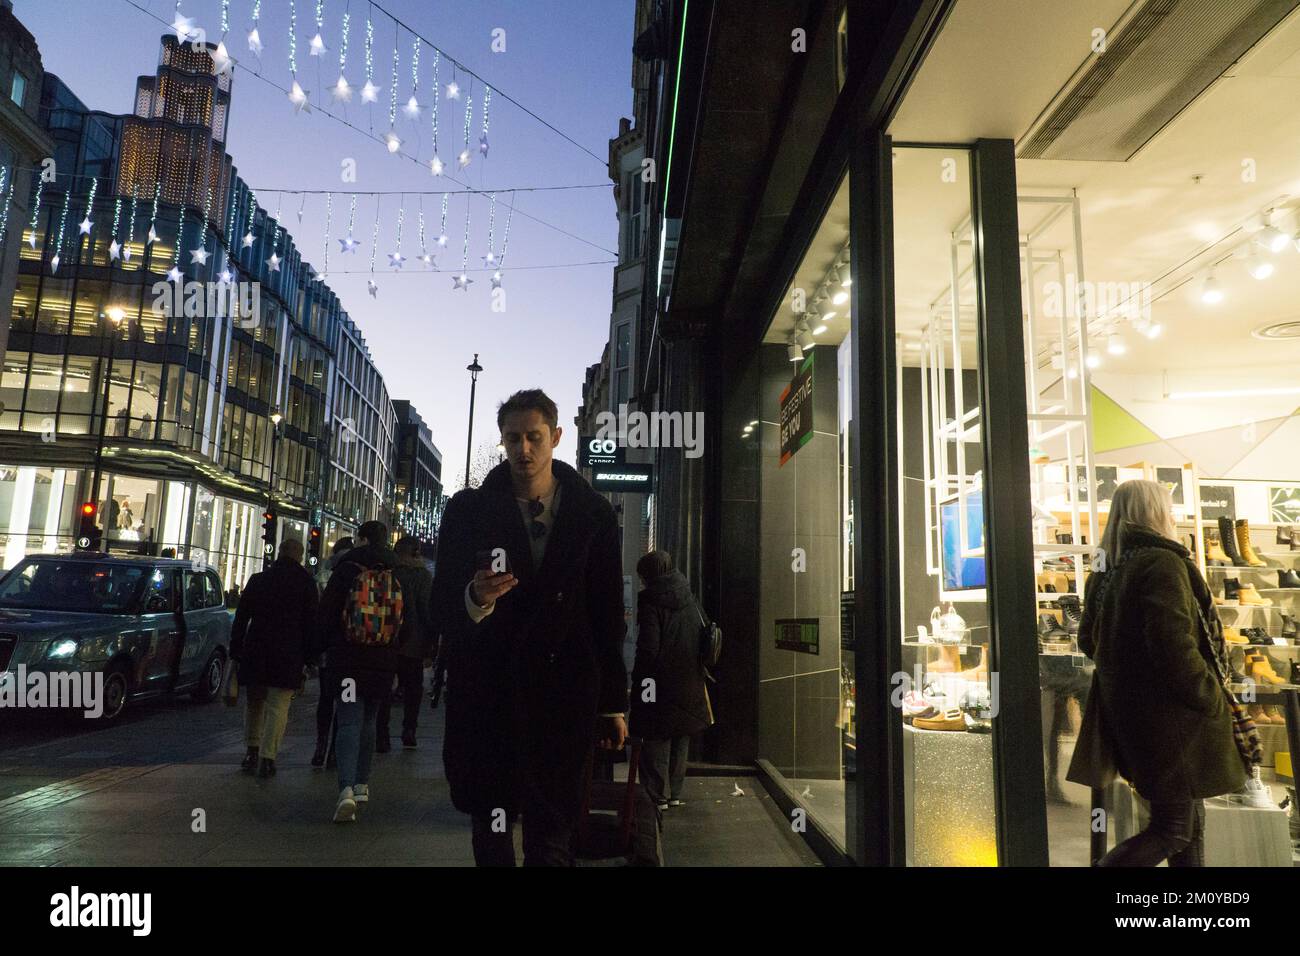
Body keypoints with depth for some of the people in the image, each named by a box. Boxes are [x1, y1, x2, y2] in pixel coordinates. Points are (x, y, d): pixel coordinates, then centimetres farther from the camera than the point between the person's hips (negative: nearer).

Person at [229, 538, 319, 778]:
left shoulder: (257, 580, 8)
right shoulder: (306, 583, -2)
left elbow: (241, 618, 9)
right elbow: (311, 623, -3)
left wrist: (235, 650, 13)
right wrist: (307, 657, 1)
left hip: (255, 652, 3)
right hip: (288, 656, -3)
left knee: (255, 702, 19)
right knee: (278, 707, 1)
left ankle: (252, 750, 20)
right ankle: (267, 757, -4)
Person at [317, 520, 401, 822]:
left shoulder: (346, 570, -5)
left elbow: (326, 613, -3)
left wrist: (324, 647, 10)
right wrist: (398, 653, 15)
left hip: (347, 657, -3)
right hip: (385, 659, 3)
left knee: (349, 721, -5)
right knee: (369, 720, 17)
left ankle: (347, 789, -21)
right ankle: (361, 784, 24)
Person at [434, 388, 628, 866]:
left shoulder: (593, 514, 4)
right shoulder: (469, 510, 3)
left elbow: (608, 614, 5)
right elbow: (444, 603, 2)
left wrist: (614, 702, 6)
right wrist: (474, 599, -23)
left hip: (564, 696, 0)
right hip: (486, 695, 1)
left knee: (552, 832, 1)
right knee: (491, 826, 10)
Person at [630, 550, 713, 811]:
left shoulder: (650, 601, -14)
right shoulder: (689, 599, 6)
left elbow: (648, 648, -18)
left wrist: (638, 679, -7)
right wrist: (695, 667, 16)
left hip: (660, 683, -6)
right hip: (689, 683, 6)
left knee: (657, 740, 5)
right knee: (681, 740, 16)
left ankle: (658, 796, 9)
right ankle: (675, 793, 24)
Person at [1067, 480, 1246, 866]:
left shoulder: (1105, 573, 8)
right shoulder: (1163, 563, -16)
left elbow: (1089, 639, 15)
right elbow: (1176, 649, -23)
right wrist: (1215, 701, -11)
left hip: (1126, 711, 8)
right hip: (1167, 717, -8)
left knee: (1189, 815, 19)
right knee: (1175, 827, 0)